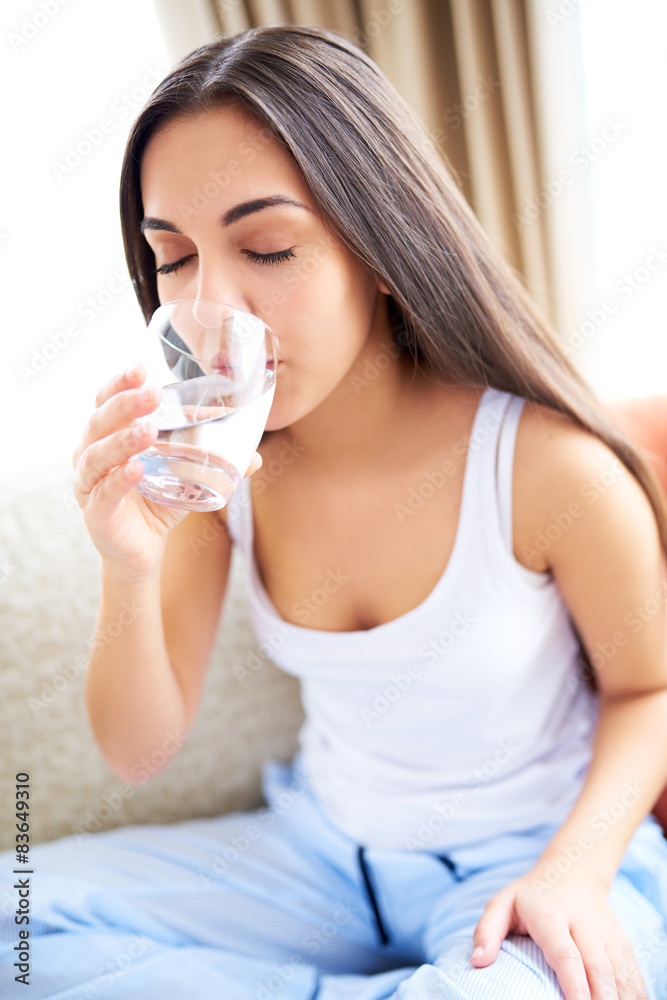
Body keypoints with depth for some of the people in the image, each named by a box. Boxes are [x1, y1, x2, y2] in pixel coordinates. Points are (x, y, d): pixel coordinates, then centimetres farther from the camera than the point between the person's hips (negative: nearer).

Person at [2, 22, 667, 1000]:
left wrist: (576, 867, -22)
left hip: (521, 857, -3)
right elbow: (137, 750, -6)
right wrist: (131, 571, -26)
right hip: (321, 845, 4)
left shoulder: (547, 466, -22)